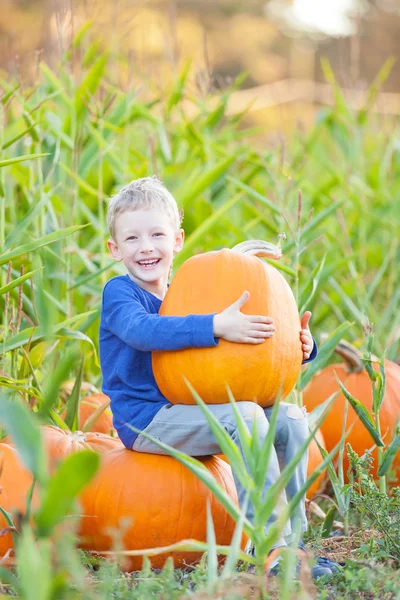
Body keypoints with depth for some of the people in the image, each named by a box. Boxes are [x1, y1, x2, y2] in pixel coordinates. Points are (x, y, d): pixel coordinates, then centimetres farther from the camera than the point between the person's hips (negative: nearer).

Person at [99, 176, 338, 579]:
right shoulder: (119, 293, -7)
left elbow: (242, 352, 18)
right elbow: (143, 330, -31)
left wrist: (297, 348, -1)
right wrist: (217, 326, -40)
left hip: (185, 414, 8)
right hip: (145, 420, -8)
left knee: (290, 418, -5)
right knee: (244, 415, -28)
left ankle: (290, 536, -7)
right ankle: (270, 547, -28)